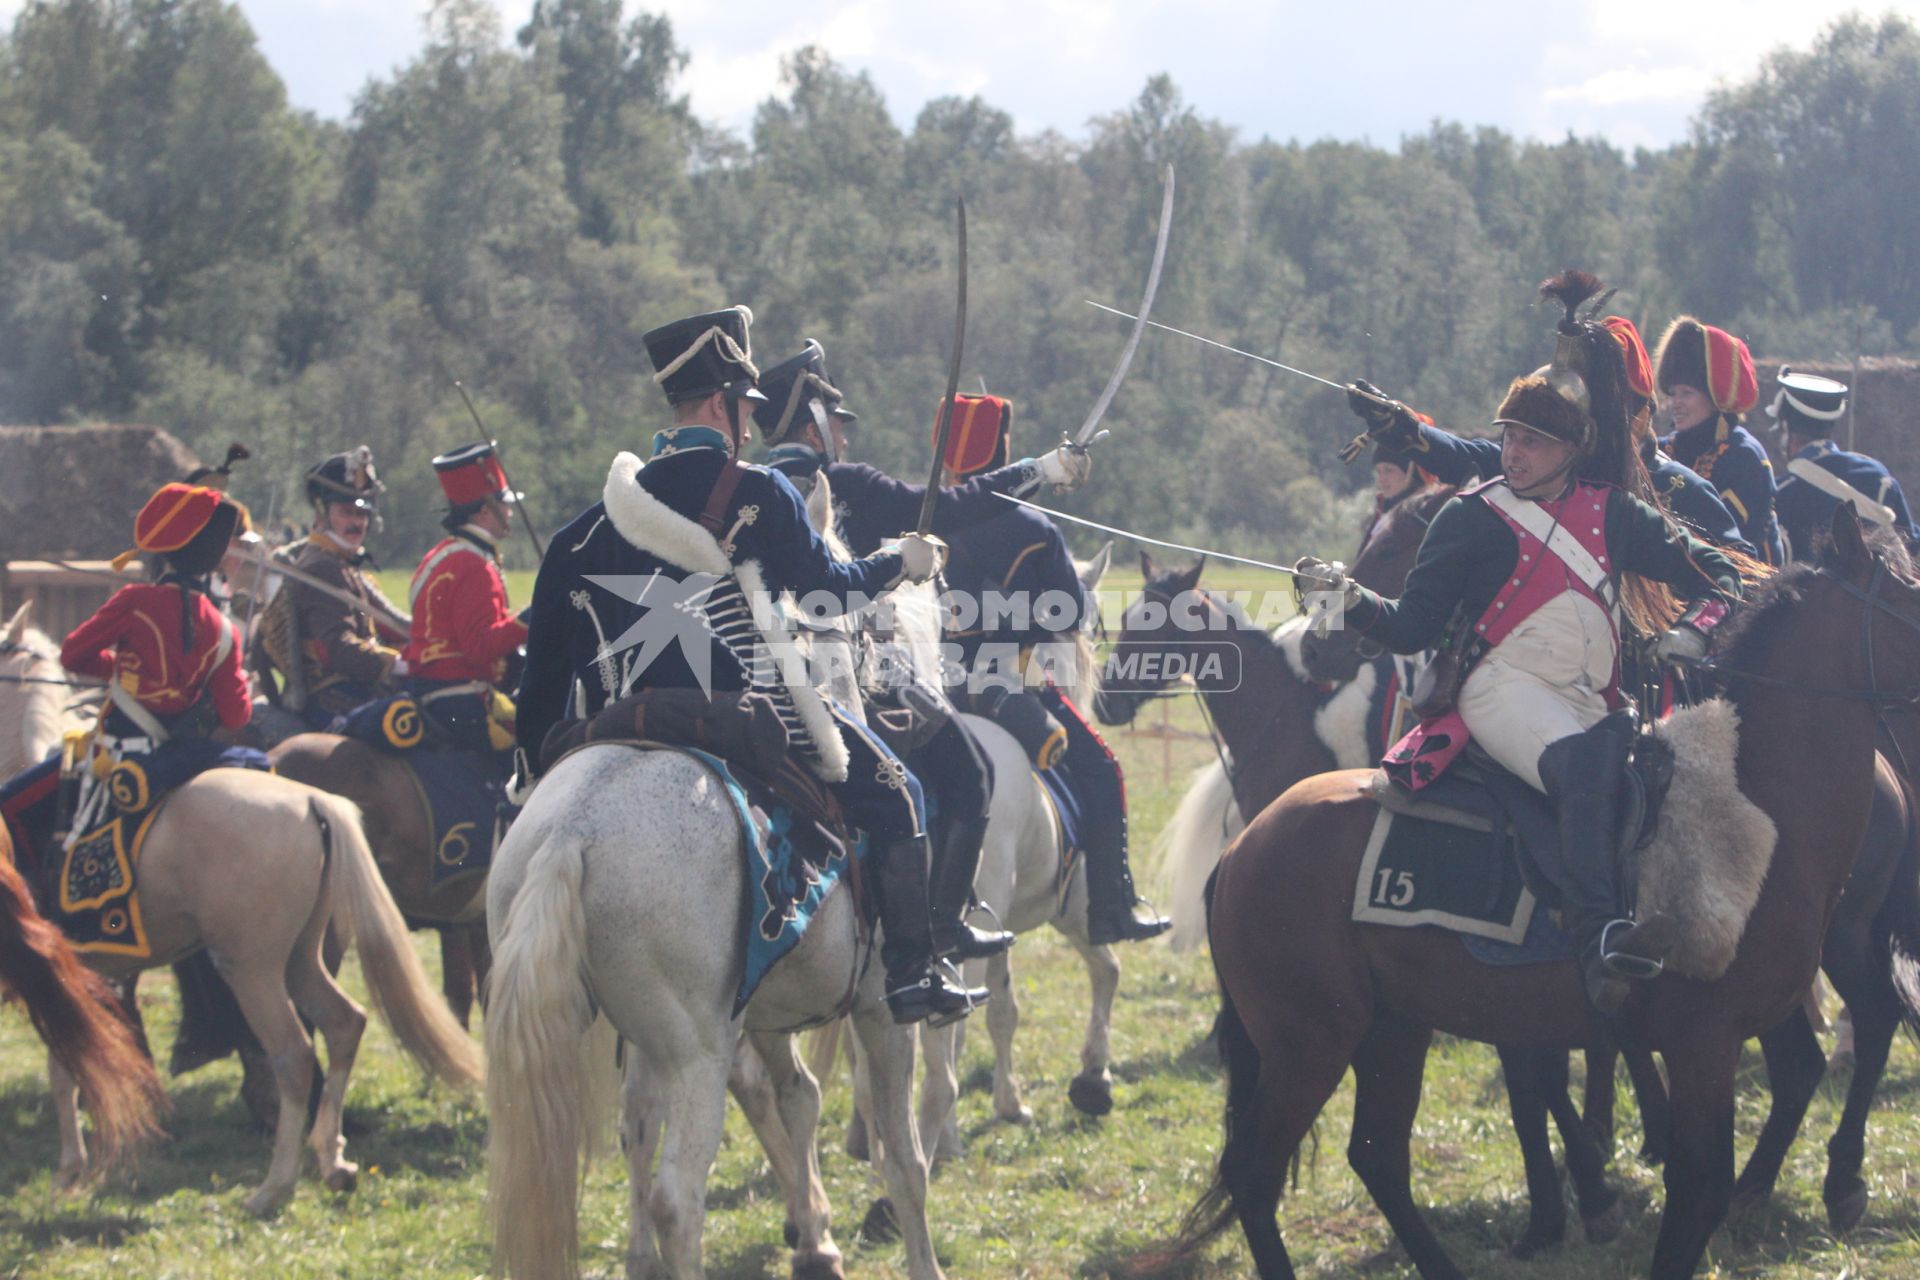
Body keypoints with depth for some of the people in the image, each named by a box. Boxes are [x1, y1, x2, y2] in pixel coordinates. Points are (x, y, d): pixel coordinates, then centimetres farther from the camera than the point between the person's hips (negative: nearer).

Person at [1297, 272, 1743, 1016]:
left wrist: (1695, 631, -4)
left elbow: (1714, 577, 16)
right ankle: (1599, 942, -54)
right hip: (1506, 690, -6)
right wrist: (1353, 602, -10)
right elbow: (1414, 629, 5)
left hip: (1587, 702, 6)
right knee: (1585, 765, -36)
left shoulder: (1613, 515, 15)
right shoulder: (1473, 519, 8)